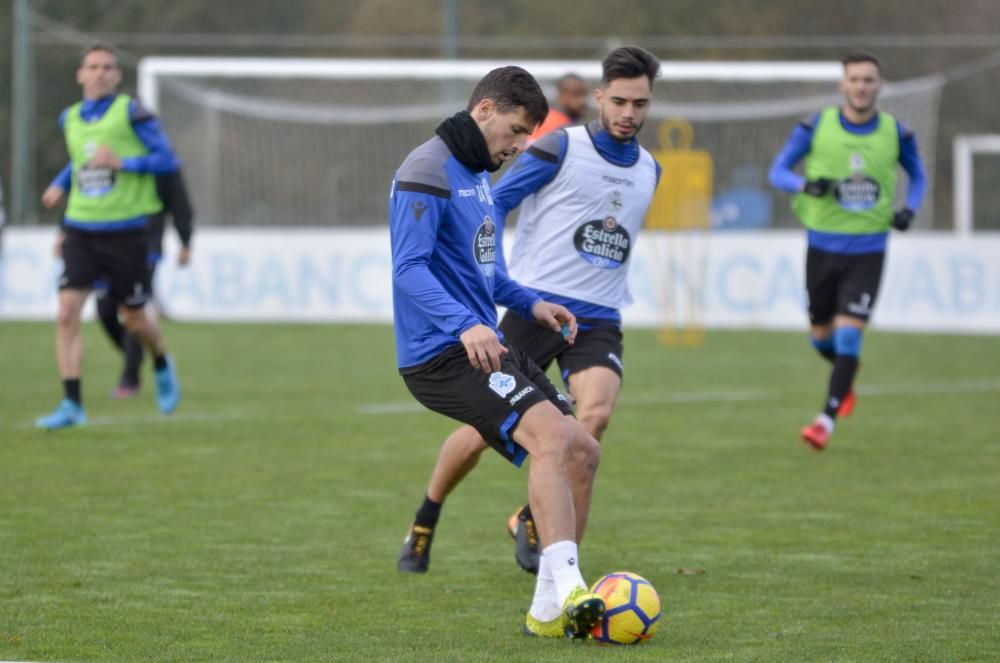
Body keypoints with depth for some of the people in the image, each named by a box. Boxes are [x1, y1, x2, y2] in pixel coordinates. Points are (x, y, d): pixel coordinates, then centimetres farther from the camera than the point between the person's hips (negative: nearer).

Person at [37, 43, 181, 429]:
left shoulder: (130, 112, -7)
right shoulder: (70, 119, 8)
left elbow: (167, 160, -9)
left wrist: (121, 163, -19)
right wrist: (59, 185, 12)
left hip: (125, 231, -4)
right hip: (80, 229, 4)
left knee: (133, 320, 8)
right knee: (67, 313, -13)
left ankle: (162, 366, 41)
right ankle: (72, 405, -13)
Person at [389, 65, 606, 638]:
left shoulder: (479, 175, 21)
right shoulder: (429, 171, -11)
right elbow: (410, 269, -21)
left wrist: (530, 303, 20)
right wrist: (464, 324, -34)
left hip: (483, 347, 10)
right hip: (441, 352, -10)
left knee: (583, 451, 5)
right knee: (552, 434, -28)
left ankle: (551, 610, 11)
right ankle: (569, 589, -37)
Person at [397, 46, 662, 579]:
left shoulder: (648, 171, 13)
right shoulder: (560, 149, -5)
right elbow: (495, 203, -3)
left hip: (598, 320, 4)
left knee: (595, 414, -24)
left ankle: (531, 520, -3)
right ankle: (424, 524, 24)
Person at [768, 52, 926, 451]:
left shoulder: (895, 134, -3)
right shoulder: (816, 128, -6)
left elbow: (917, 175, 15)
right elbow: (777, 172, -1)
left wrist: (909, 209, -6)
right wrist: (806, 185, -23)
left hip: (867, 252, -1)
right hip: (822, 248, 1)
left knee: (848, 334, -14)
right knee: (822, 337, 13)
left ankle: (827, 420, -12)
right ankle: (846, 378, 47)